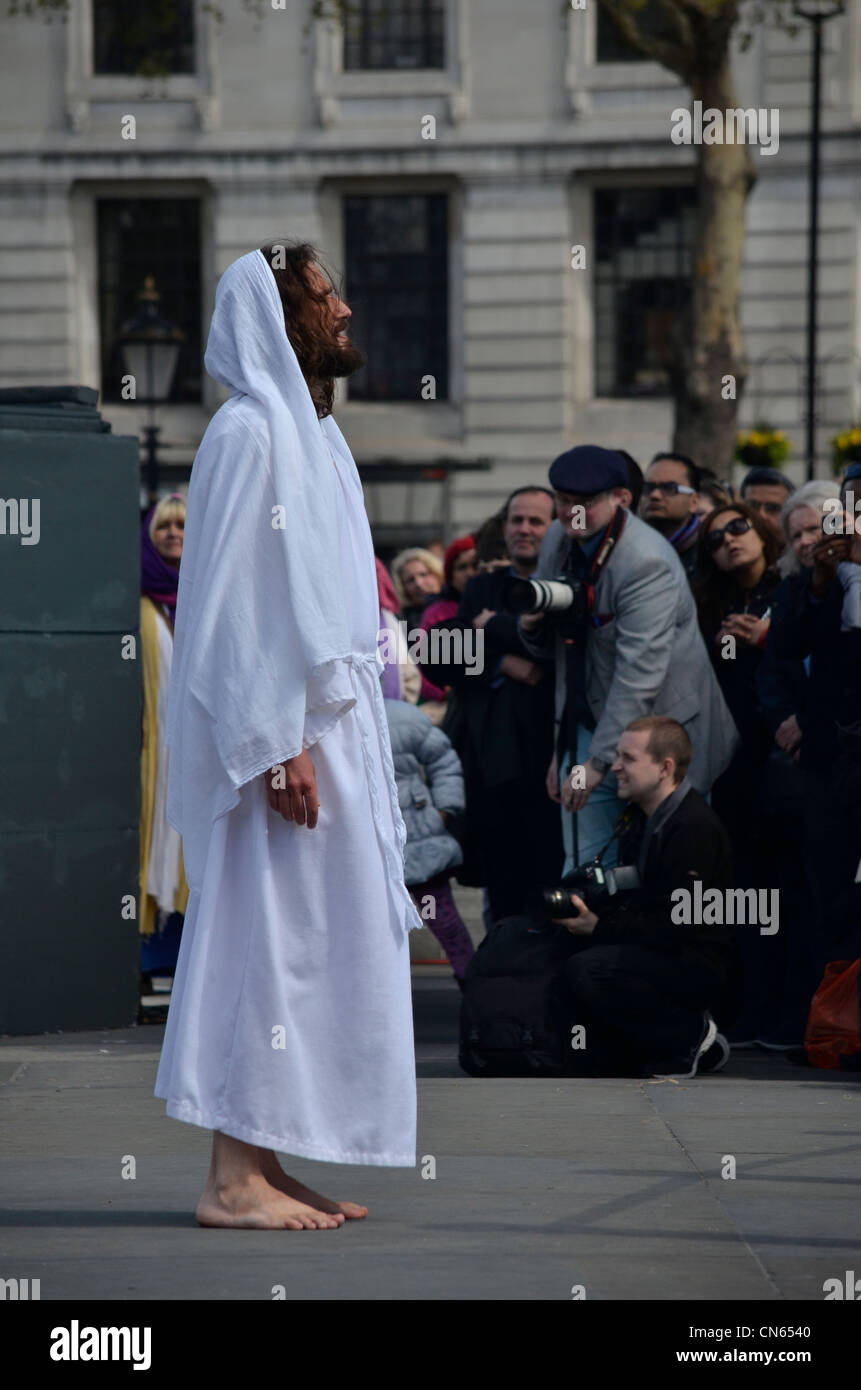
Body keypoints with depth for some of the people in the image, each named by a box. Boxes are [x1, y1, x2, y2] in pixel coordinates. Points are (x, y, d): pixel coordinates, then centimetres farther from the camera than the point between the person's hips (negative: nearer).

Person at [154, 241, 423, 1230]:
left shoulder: (308, 433, 18)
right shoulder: (250, 432, -11)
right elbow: (241, 601, -17)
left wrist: (333, 736, 18)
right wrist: (281, 745, -22)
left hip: (327, 728, 9)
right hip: (280, 734, -9)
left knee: (307, 944, 8)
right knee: (266, 936, -9)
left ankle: (263, 1165, 10)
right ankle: (235, 1177, -8)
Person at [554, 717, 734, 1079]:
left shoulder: (694, 828, -18)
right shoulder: (643, 818, 14)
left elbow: (676, 927, -23)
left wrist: (600, 928, -18)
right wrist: (590, 910, -1)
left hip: (697, 965, -9)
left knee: (585, 970, -29)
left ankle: (689, 1035, -10)